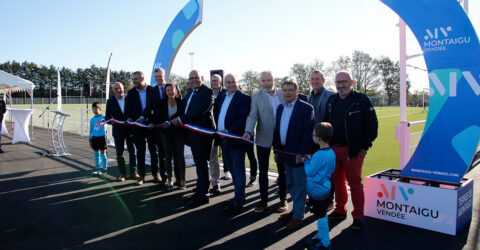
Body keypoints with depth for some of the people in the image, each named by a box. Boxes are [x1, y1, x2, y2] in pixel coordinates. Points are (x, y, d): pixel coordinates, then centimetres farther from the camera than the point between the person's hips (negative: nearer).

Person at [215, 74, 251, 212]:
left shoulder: (244, 98, -12)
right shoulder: (222, 96, 14)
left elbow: (244, 119, -20)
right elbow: (217, 114, 19)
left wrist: (228, 131, -24)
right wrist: (218, 131, 8)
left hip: (236, 140, -8)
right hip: (224, 140, 8)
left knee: (238, 171, 2)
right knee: (232, 169, 17)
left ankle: (239, 201, 11)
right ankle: (239, 195, 32)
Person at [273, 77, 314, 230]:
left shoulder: (306, 108, -10)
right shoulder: (280, 108, 11)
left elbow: (309, 132, -15)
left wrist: (302, 153, -19)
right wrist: (277, 150, 12)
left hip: (298, 154, -7)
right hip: (285, 153, 7)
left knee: (300, 185, 3)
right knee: (290, 184, 18)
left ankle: (298, 216, 15)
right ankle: (296, 209, 34)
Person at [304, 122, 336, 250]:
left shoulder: (318, 155, -26)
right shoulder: (331, 152, 1)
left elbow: (309, 172, -19)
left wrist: (307, 161, -3)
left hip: (317, 191, -9)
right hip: (326, 189, 9)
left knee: (321, 216, 3)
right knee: (322, 214, 21)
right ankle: (321, 236, 35)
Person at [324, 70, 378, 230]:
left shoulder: (361, 100, -6)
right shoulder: (332, 100, 11)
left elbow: (372, 124, -7)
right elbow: (326, 122, 18)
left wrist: (364, 146, -9)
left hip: (353, 149, -6)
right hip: (333, 148, 6)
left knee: (354, 182, -1)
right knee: (337, 181, 13)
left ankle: (358, 217, 11)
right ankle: (340, 211, 28)